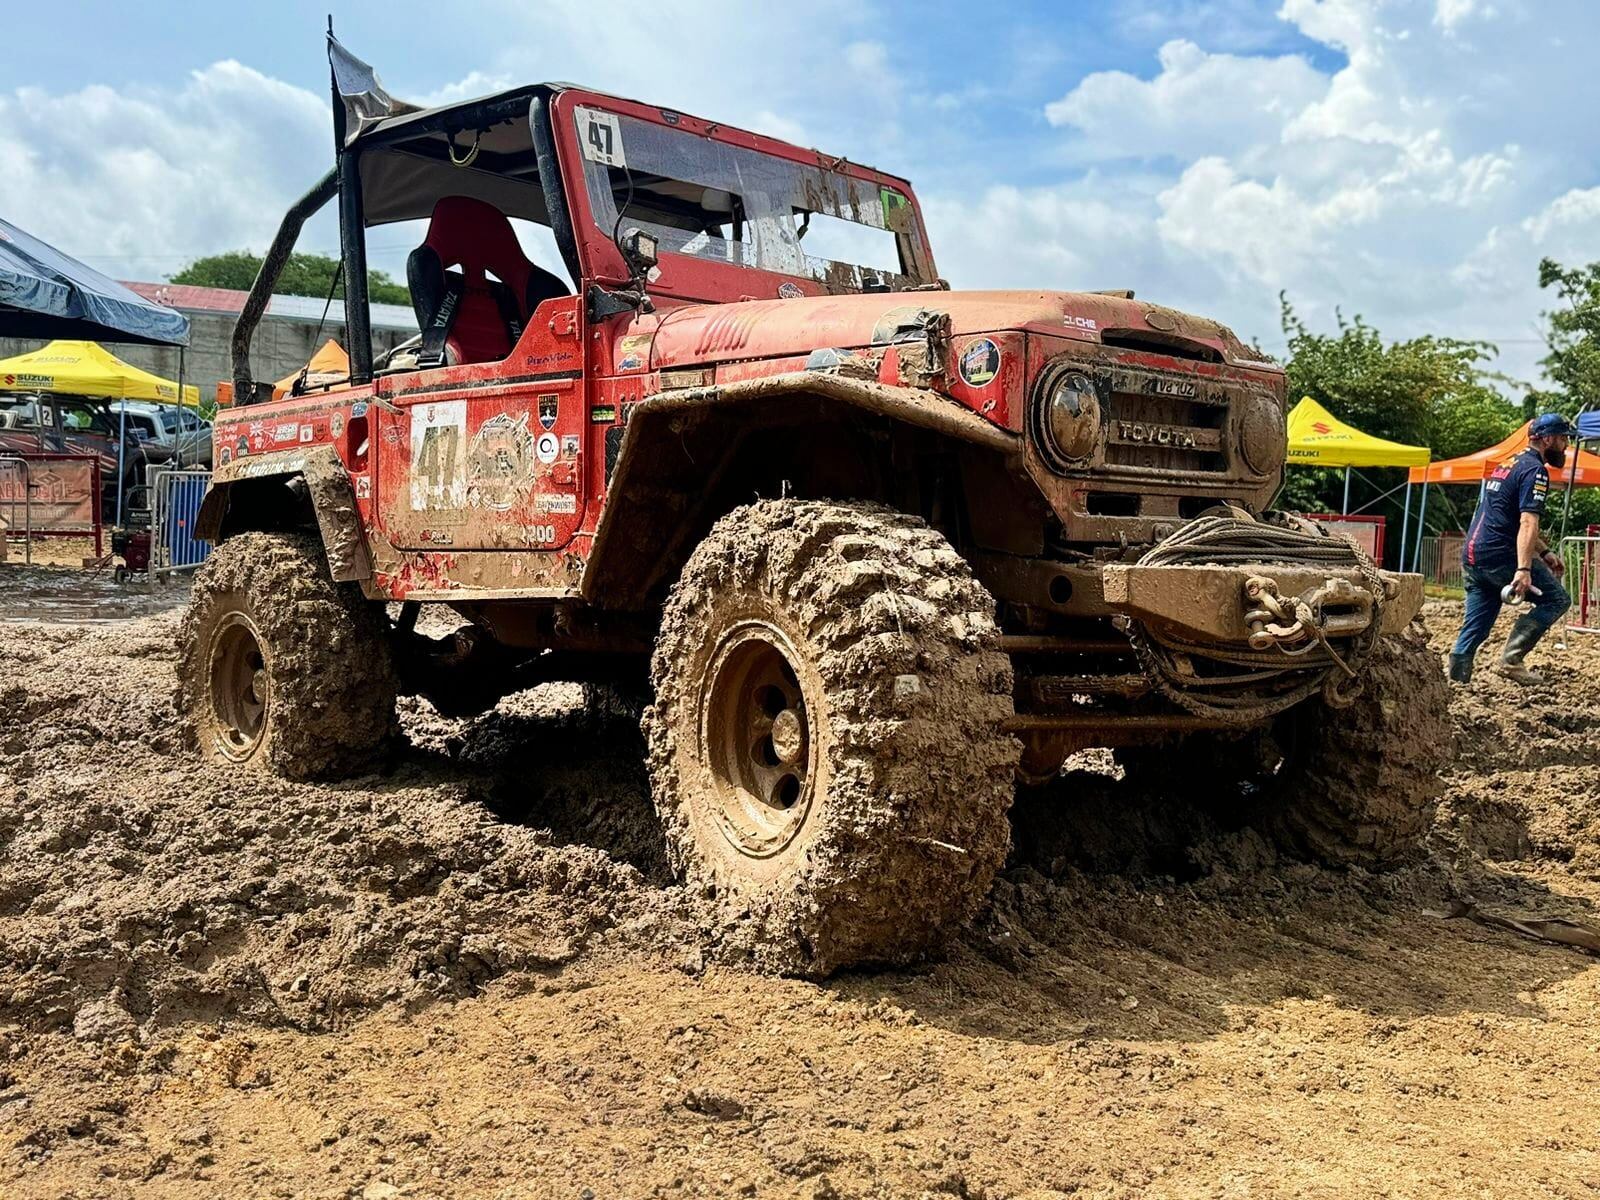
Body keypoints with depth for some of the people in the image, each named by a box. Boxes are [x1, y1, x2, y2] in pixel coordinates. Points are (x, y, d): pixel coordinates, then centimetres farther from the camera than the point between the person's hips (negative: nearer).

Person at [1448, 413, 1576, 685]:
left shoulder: (1509, 465, 23)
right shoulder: (1535, 470, -7)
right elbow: (1528, 524, -20)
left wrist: (1544, 552, 29)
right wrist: (1523, 569, -28)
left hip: (1472, 556, 9)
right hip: (1498, 556, -9)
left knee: (1474, 630, 9)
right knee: (1557, 599, 0)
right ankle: (1511, 659, -9)